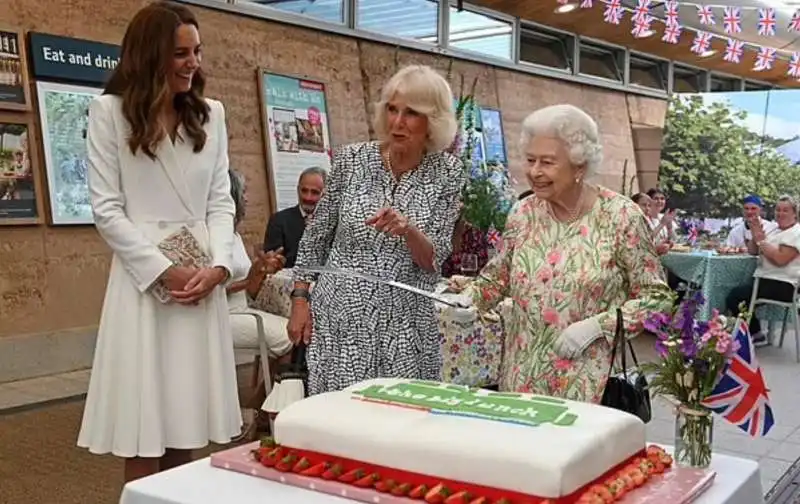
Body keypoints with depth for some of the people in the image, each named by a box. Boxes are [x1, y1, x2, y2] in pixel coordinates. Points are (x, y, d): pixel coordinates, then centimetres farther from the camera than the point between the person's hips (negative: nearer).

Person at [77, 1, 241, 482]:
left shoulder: (211, 113, 12)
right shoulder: (110, 111, 1)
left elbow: (221, 201, 8)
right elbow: (106, 208, -4)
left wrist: (218, 266, -8)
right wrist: (165, 270, -11)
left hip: (203, 278, 4)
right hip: (144, 276, -3)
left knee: (187, 434, 6)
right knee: (144, 441, -1)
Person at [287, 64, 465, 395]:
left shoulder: (448, 173, -4)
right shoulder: (352, 159, -3)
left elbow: (433, 260, -7)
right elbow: (315, 236, 7)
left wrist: (407, 229, -25)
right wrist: (300, 299, 3)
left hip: (404, 326, 0)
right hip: (339, 317, 0)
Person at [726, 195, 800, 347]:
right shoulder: (775, 230, 17)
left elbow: (780, 259, -24)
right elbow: (752, 251, 14)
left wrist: (761, 240, -17)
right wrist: (755, 235, -5)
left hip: (782, 286, -10)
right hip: (766, 280, 10)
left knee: (734, 297, -16)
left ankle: (756, 334, 2)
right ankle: (755, 334, 16)